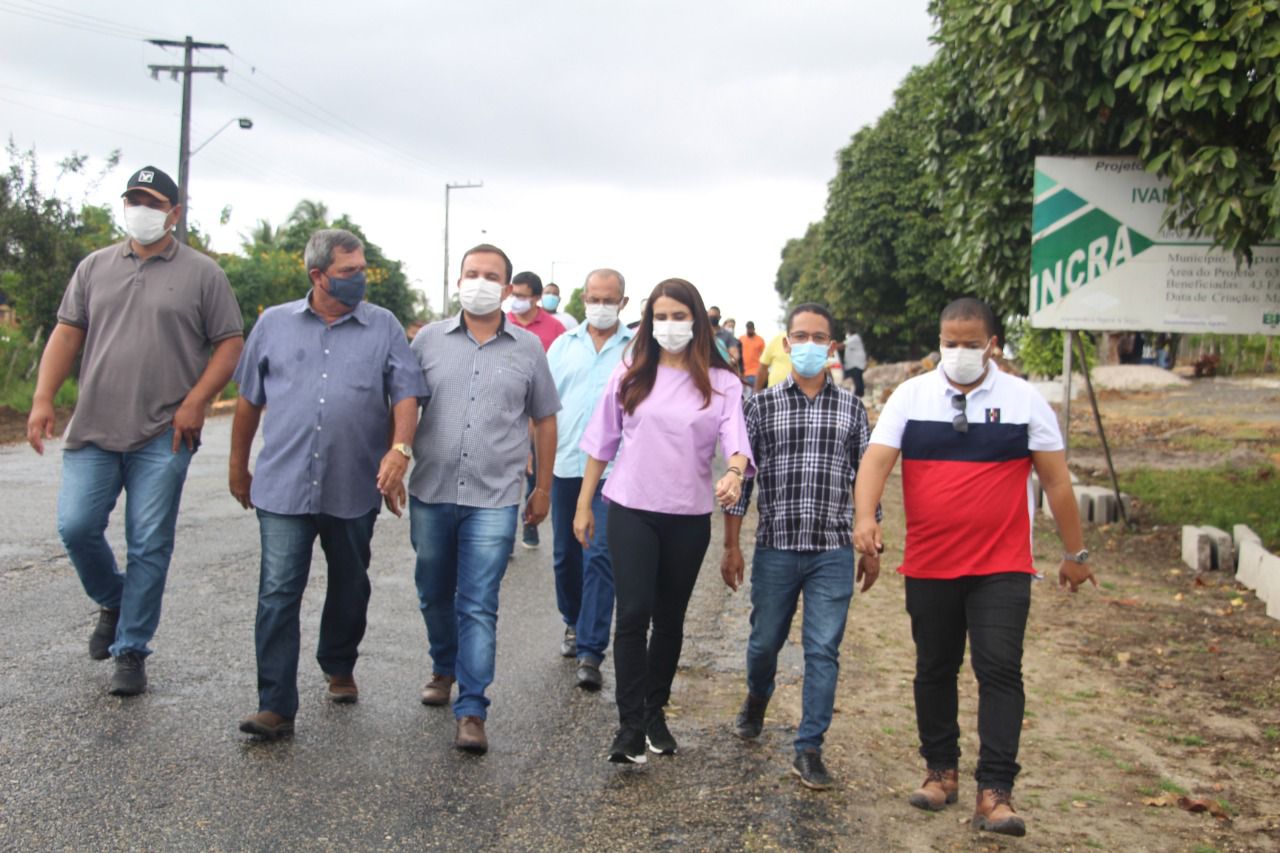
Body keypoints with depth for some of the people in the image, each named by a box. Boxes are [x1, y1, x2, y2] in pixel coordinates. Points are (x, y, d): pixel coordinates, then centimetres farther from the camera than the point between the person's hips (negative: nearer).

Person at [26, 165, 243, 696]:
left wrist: (195, 402, -10)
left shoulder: (201, 273, 3)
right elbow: (67, 334, 11)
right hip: (94, 430, 3)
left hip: (162, 436, -3)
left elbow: (230, 344, 1)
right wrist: (43, 400, -1)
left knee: (148, 546, 0)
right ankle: (112, 602, 28)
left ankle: (130, 652, 12)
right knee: (75, 526, -2)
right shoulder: (95, 267, 12)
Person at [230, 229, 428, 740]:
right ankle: (276, 706, -3)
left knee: (349, 589, 15)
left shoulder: (384, 328, 4)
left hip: (355, 489, 1)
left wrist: (400, 450, -19)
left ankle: (339, 669, 38)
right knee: (278, 595, -6)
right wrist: (238, 466, 15)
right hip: (283, 487, 0)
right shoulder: (274, 324, 7)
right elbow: (249, 400, 13)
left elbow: (406, 395, -2)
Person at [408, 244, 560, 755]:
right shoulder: (429, 340, 4)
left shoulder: (528, 348, 4)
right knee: (434, 596, 17)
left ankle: (471, 711, -1)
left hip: (493, 500, -2)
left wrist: (543, 487, 11)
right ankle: (444, 669, 42)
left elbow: (544, 420, 11)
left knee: (478, 608, -5)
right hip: (430, 493, 2)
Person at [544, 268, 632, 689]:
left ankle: (590, 652, -6)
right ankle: (574, 623, 36)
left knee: (600, 557, -8)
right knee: (566, 554, 15)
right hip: (565, 465, 4)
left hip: (613, 469, -4)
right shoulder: (564, 345, 10)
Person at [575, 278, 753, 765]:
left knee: (670, 618, 12)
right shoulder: (630, 376, 3)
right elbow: (603, 442, 7)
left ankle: (654, 711, 28)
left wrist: (735, 473, -34)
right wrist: (584, 504, 6)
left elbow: (735, 438, -12)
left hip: (689, 517, 1)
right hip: (631, 510, -1)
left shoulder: (721, 383, 1)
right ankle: (630, 727, -6)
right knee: (634, 614, -10)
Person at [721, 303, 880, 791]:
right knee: (765, 641, 13)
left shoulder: (851, 409, 6)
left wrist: (871, 548, 9)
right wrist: (731, 546, 1)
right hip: (775, 548, 0)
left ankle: (809, 749, 7)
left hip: (833, 552, 0)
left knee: (823, 651, -2)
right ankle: (756, 701, 44)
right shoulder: (761, 406, 2)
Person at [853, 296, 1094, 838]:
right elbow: (877, 459, -9)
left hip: (1002, 568, -2)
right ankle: (941, 770, 29)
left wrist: (1075, 552, 7)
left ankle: (995, 792, -5)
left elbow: (1055, 479, 5)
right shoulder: (911, 396, 2)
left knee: (1000, 671, -8)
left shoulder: (1023, 400, 1)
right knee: (934, 670, 13)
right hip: (928, 565, 2)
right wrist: (865, 516, -27)